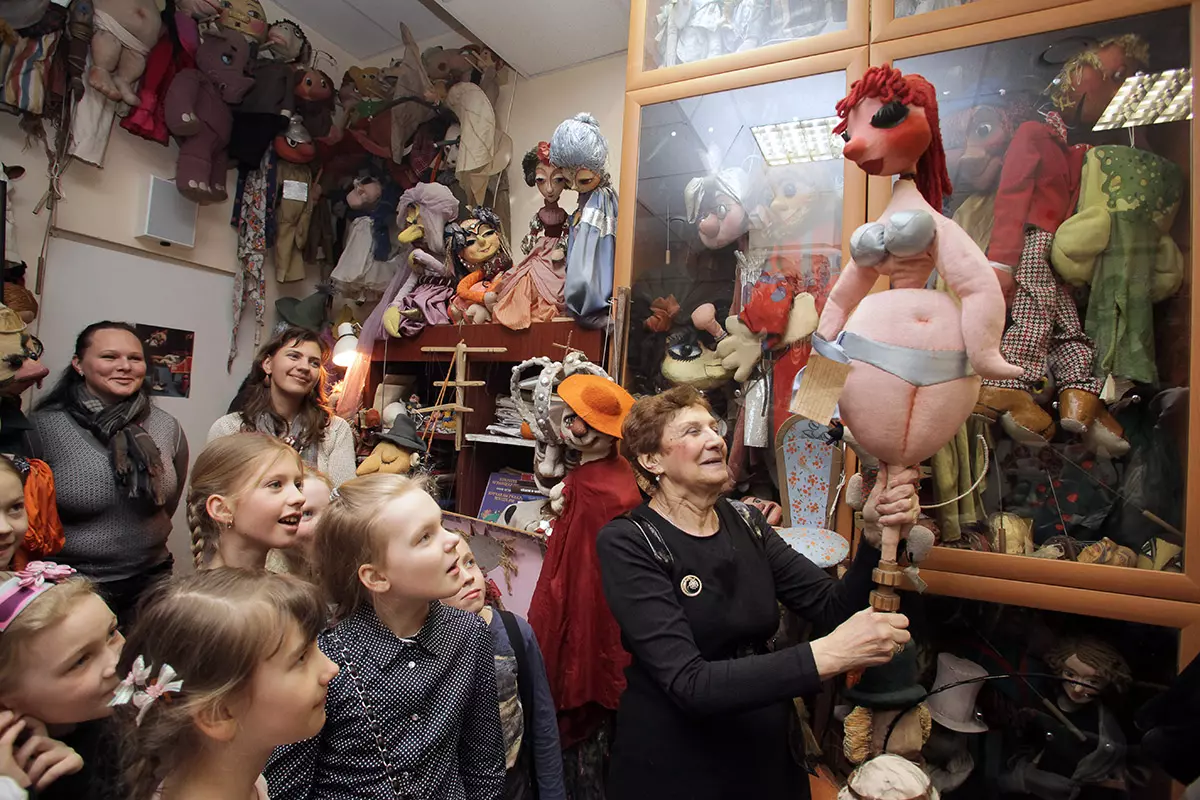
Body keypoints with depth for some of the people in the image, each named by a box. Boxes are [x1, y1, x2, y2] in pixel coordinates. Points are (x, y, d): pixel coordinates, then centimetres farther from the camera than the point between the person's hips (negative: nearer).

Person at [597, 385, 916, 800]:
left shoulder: (744, 521, -1)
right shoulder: (627, 542, -19)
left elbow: (834, 607, -7)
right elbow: (690, 683, -27)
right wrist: (825, 656, -34)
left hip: (769, 751, 5)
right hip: (673, 765, -5)